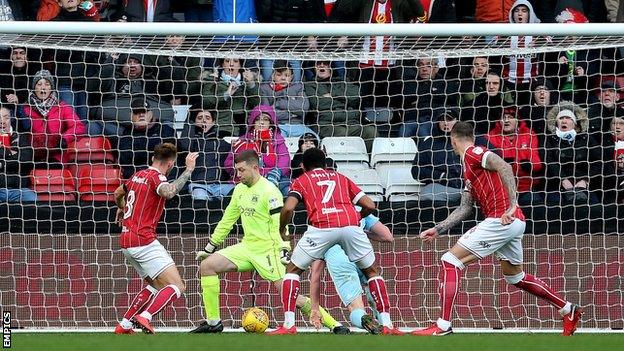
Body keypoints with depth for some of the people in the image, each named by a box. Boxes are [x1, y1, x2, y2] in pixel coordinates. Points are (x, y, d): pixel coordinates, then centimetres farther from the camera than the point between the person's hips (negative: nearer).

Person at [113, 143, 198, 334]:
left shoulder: (138, 175, 15)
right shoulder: (156, 177, -10)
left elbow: (118, 193, 36)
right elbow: (168, 192, -34)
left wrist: (121, 209, 57)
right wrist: (188, 170, -26)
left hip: (126, 242, 9)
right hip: (144, 241, -9)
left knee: (156, 285, 22)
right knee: (177, 287, -12)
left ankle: (124, 325, 17)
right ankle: (144, 318, -28)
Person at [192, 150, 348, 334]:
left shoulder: (269, 191, -14)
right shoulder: (240, 189, 11)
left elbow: (279, 225, -19)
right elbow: (227, 220, 21)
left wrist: (284, 252, -29)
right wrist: (209, 248, 24)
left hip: (268, 250, -8)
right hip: (247, 247, 8)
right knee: (207, 266, -3)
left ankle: (334, 325, -9)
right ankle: (213, 322, 2)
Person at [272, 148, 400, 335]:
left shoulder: (301, 181, 23)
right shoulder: (341, 178, 31)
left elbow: (288, 208, 5)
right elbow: (369, 205, 24)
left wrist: (282, 230, 22)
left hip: (321, 227, -2)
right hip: (350, 225, 2)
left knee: (293, 270, 17)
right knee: (371, 272, 22)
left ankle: (288, 325, 6)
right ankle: (387, 325, 13)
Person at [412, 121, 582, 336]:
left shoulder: (472, 153, -4)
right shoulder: (469, 166, 25)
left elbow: (504, 167, -19)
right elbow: (464, 209, 27)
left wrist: (512, 205, -25)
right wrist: (438, 230, 23)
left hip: (502, 220, -10)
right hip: (513, 223, 10)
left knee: (450, 261, -9)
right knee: (514, 276, 26)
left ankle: (442, 326, -17)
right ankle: (568, 310, 32)